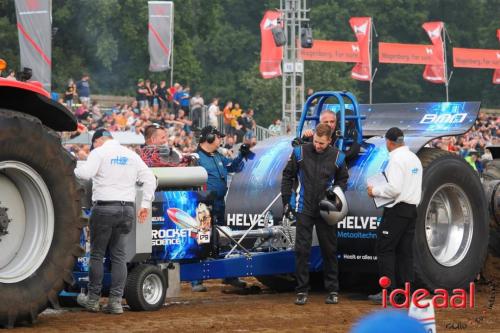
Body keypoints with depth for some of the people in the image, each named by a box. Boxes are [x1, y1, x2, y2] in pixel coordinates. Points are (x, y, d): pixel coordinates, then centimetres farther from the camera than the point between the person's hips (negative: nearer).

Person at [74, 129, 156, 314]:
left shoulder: (99, 152, -2)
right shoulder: (131, 155, 15)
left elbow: (86, 173, -18)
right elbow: (149, 179, 11)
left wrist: (73, 170, 2)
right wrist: (145, 205, 12)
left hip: (105, 207, -5)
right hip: (127, 208, 5)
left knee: (97, 254, 6)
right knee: (119, 256, 7)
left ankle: (93, 299, 11)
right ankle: (116, 301, 3)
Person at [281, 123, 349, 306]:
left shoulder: (337, 157, -2)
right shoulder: (300, 152, -5)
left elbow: (343, 179, 14)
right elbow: (287, 176, 5)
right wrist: (286, 200, 2)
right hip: (304, 209, -1)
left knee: (329, 250, 7)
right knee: (302, 250, -2)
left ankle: (333, 290, 16)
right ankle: (302, 290, 5)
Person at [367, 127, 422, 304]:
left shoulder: (396, 159, -12)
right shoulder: (414, 158, 16)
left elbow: (394, 188, -20)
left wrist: (375, 191, -6)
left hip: (397, 210, -9)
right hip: (412, 208, 9)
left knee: (385, 249, -4)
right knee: (405, 251, 8)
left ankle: (388, 291, -9)